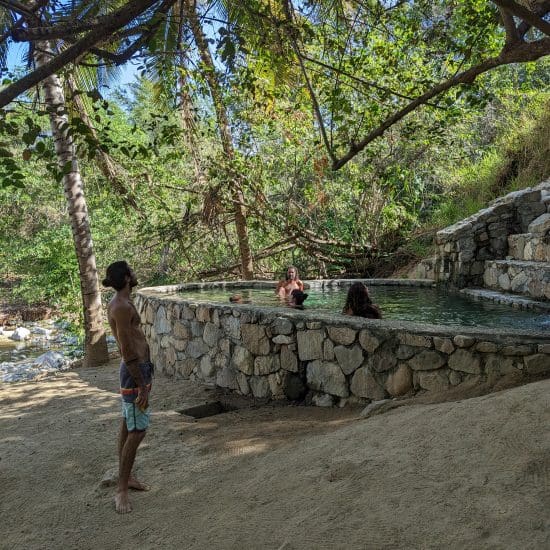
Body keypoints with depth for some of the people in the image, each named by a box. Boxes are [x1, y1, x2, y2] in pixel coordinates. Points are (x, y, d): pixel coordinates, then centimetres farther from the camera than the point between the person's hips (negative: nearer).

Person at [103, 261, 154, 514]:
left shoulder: (119, 303, 12)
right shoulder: (122, 307, -20)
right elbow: (127, 351, -23)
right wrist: (142, 386, -21)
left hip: (137, 367, 10)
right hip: (135, 371, -10)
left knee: (128, 426, 17)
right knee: (137, 431, -6)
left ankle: (126, 477, 29)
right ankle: (122, 489, 2)